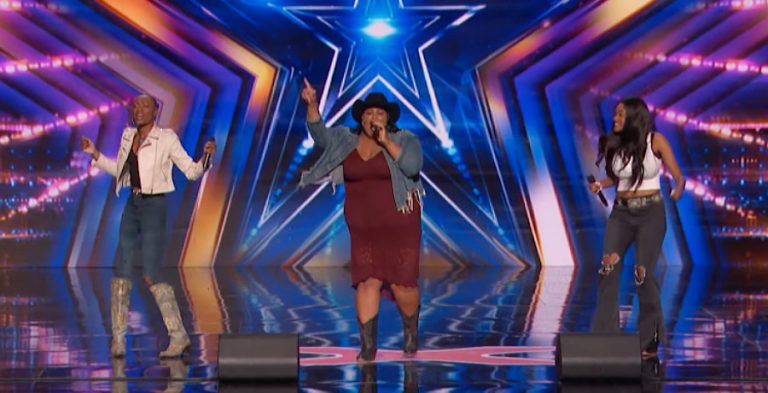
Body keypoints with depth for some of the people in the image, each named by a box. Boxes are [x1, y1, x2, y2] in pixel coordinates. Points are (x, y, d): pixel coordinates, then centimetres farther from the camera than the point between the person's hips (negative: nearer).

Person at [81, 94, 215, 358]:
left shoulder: (166, 138, -8)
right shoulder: (128, 136, 10)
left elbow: (192, 171, -9)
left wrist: (206, 156, -26)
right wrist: (94, 154, 17)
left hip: (154, 206, -6)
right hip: (132, 206, 6)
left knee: (151, 275, -11)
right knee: (121, 271, 4)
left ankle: (179, 336, -3)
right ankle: (118, 338, 13)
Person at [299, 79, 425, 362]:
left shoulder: (404, 141, -3)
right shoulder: (347, 141, 7)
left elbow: (412, 166, -19)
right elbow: (320, 136, -3)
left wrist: (385, 141, -23)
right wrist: (312, 105, -17)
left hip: (399, 227, -3)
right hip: (364, 230, 3)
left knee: (401, 283, -2)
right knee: (367, 282, -3)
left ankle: (411, 333, 25)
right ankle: (367, 348, -1)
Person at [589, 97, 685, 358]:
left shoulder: (655, 140, -9)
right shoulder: (614, 143, 2)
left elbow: (678, 175, -7)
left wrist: (678, 189, -29)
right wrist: (600, 185, -4)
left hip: (650, 212, -3)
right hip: (621, 212, 4)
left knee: (643, 274, -5)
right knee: (608, 269, -11)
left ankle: (649, 341, 12)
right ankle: (604, 336, -4)